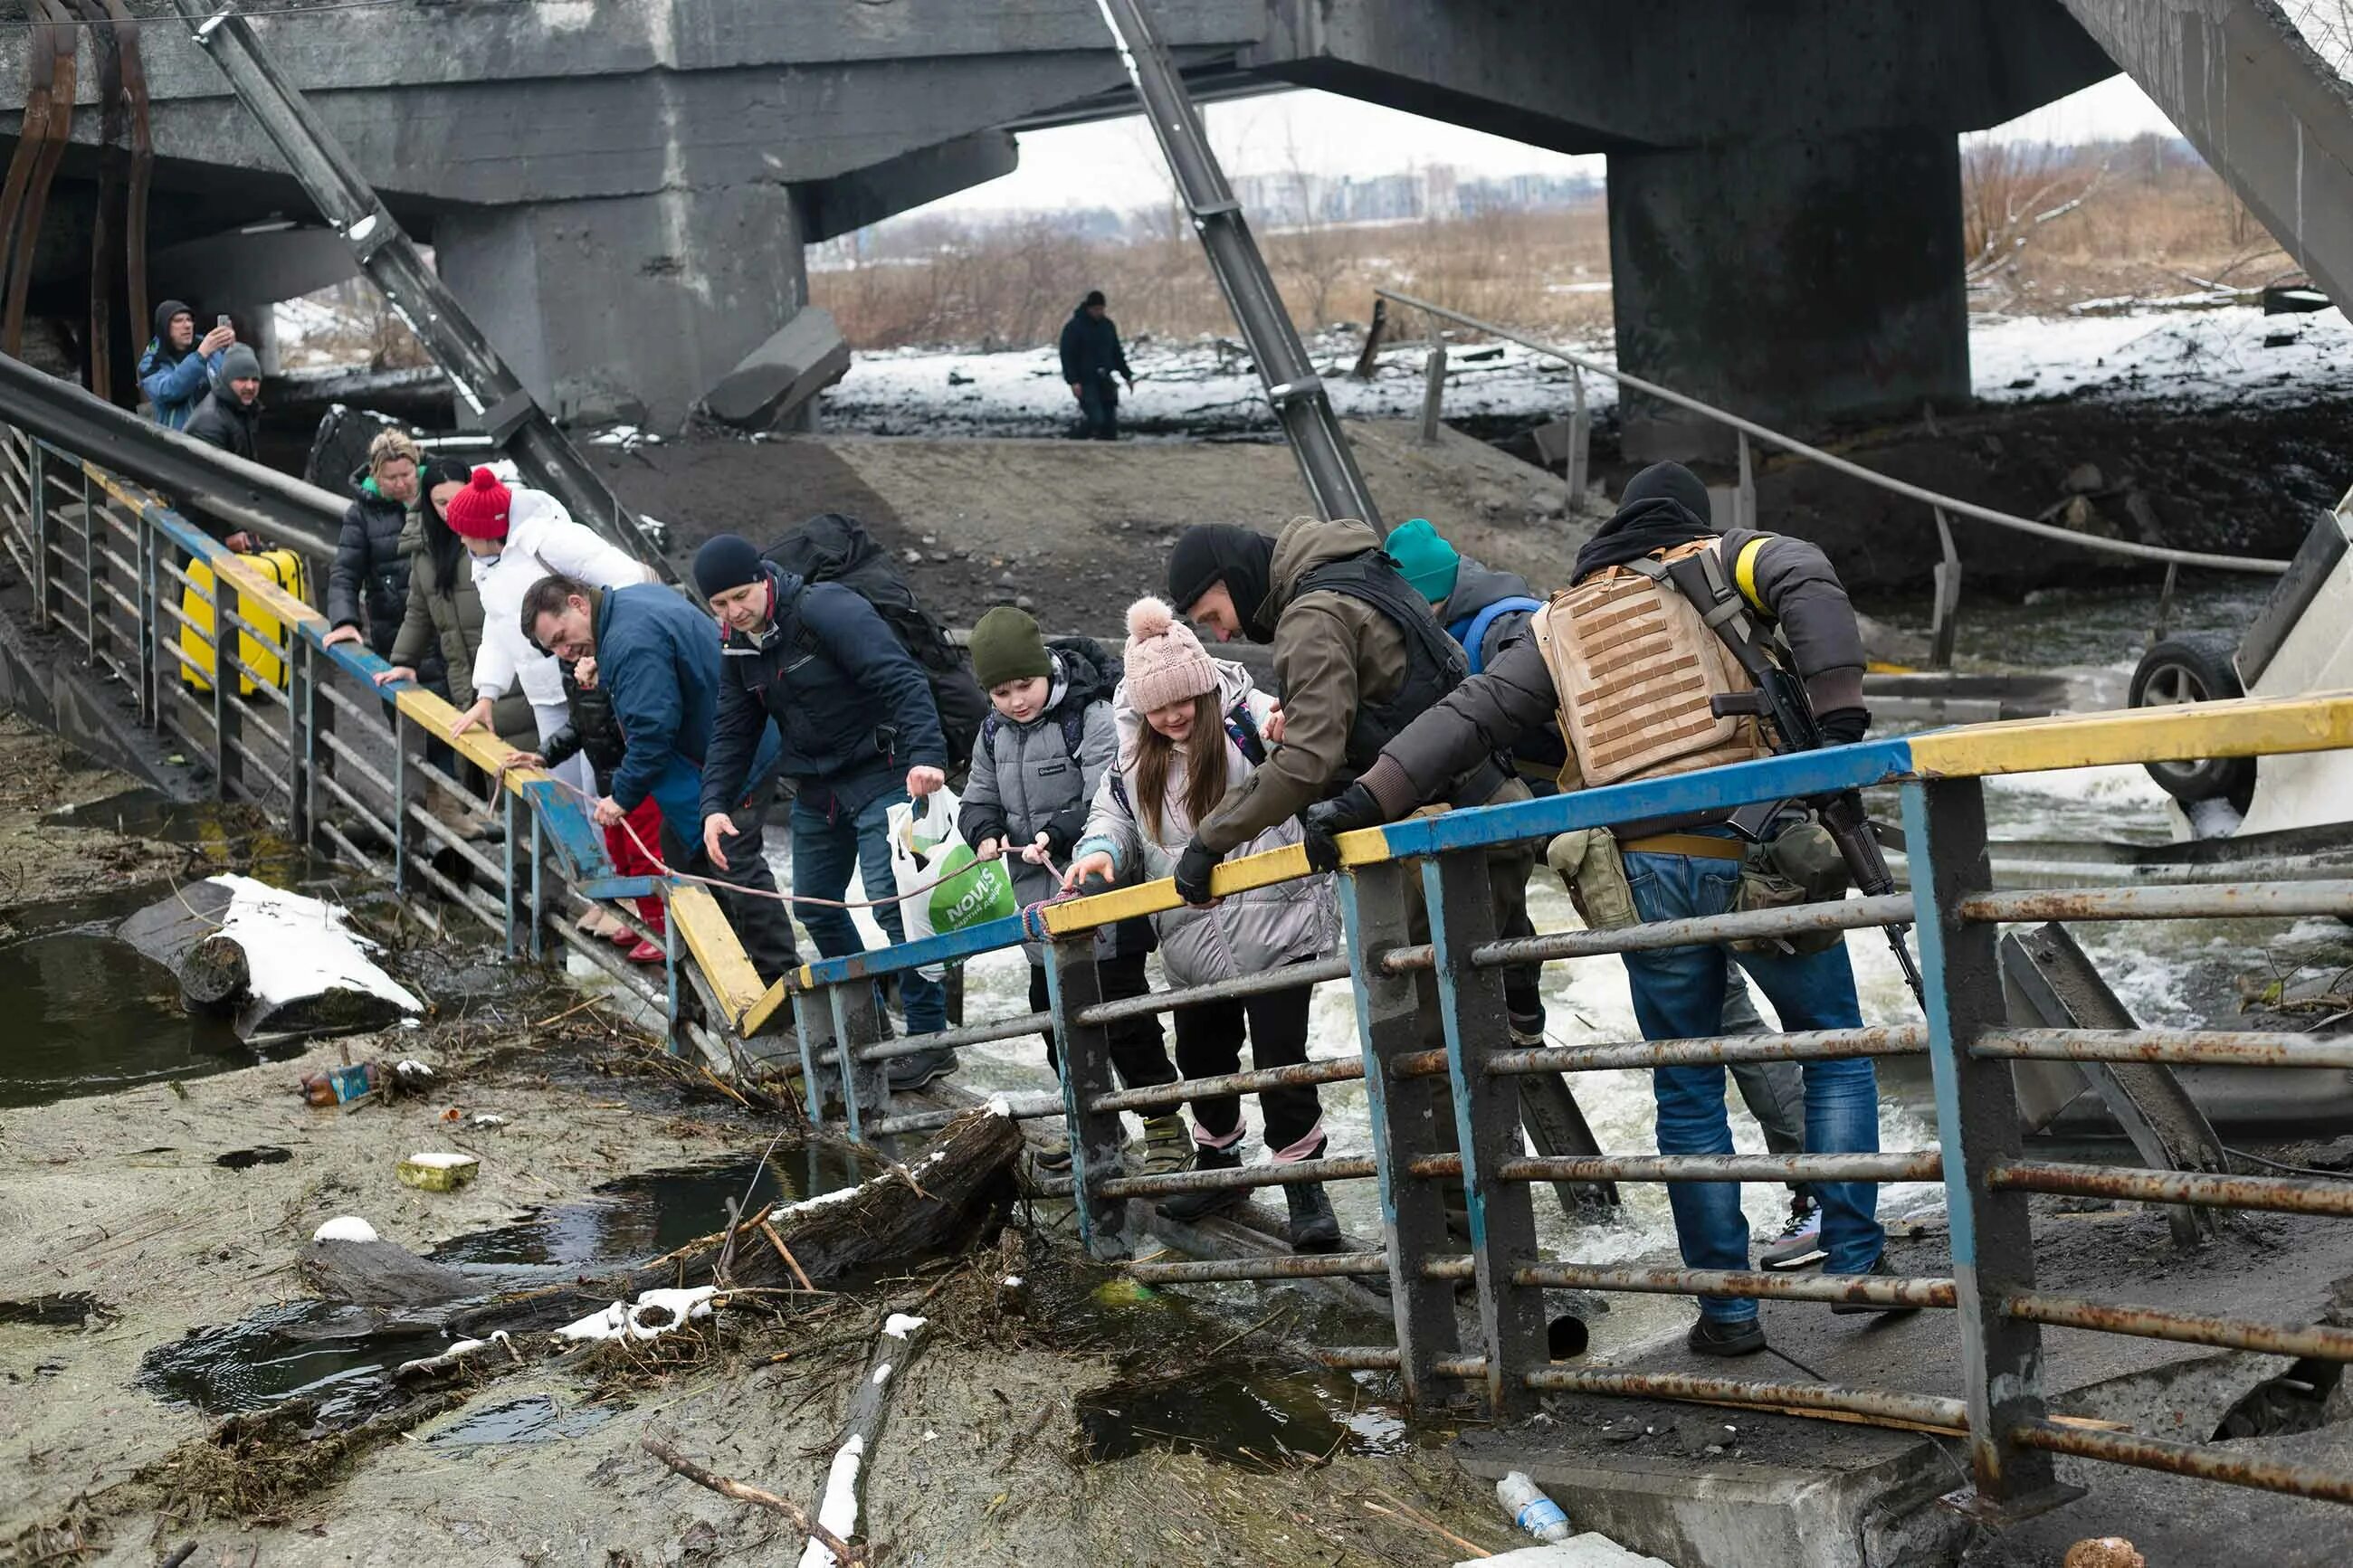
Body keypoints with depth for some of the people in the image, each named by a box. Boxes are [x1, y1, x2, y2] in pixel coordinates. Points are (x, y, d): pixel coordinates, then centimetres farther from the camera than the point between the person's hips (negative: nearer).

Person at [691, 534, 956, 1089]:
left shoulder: (827, 609, -20)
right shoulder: (740, 647, 6)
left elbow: (900, 679, -29)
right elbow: (733, 733, 11)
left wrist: (926, 753, -41)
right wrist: (714, 804, -3)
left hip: (881, 775, -9)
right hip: (817, 788, 9)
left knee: (891, 901, -17)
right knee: (815, 904, 14)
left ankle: (930, 1040, -10)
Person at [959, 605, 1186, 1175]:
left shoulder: (1092, 717, -14)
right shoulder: (995, 733, 8)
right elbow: (979, 800, 14)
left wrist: (1056, 833, -31)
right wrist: (986, 833, -8)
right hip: (1039, 900, 7)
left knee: (1122, 1011, -4)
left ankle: (1166, 1129, 5)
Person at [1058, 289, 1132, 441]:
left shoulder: (1107, 325, 11)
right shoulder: (1074, 327, -7)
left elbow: (1117, 353, 20)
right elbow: (1067, 356, -10)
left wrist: (1127, 376, 17)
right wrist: (1073, 381, -18)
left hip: (1105, 380, 6)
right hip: (1086, 381, -6)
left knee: (1110, 420, 2)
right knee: (1095, 418, -17)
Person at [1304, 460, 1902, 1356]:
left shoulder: (1562, 624, 20)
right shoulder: (1721, 563, 12)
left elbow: (1469, 717, 11)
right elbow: (1809, 584, -10)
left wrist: (1369, 799, 8)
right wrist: (1837, 717, -16)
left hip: (1648, 875, 2)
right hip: (1758, 855, -2)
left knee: (1688, 1098, 13)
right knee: (1835, 1052, 16)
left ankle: (1727, 1309, 13)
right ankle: (1855, 1262, 13)